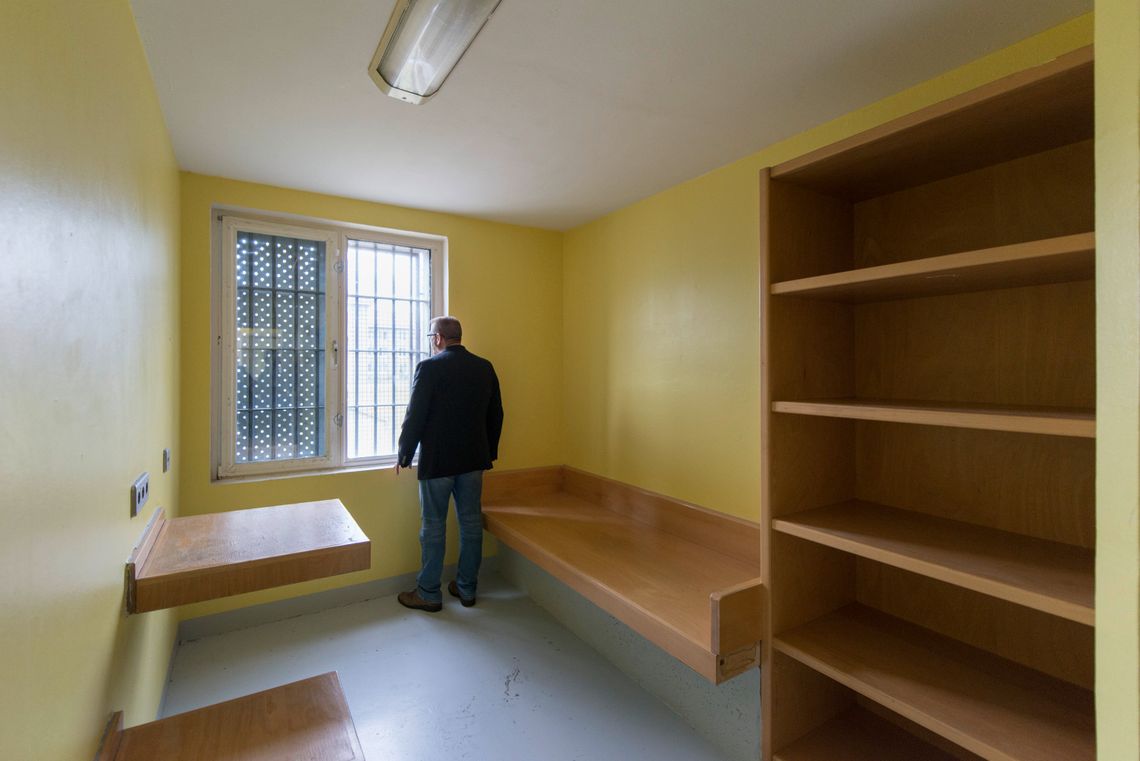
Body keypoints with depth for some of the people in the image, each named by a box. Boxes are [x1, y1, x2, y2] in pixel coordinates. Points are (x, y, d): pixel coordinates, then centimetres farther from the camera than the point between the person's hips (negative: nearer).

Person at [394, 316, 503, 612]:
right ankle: (467, 588, 25)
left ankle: (428, 594, 20)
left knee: (433, 526, 7)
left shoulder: (429, 367, -12)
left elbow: (415, 416, -12)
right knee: (471, 523, 13)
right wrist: (490, 452, 18)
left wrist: (404, 456, 1)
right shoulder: (485, 367, 4)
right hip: (473, 459, 5)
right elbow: (496, 415, 8)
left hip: (437, 460, -5)